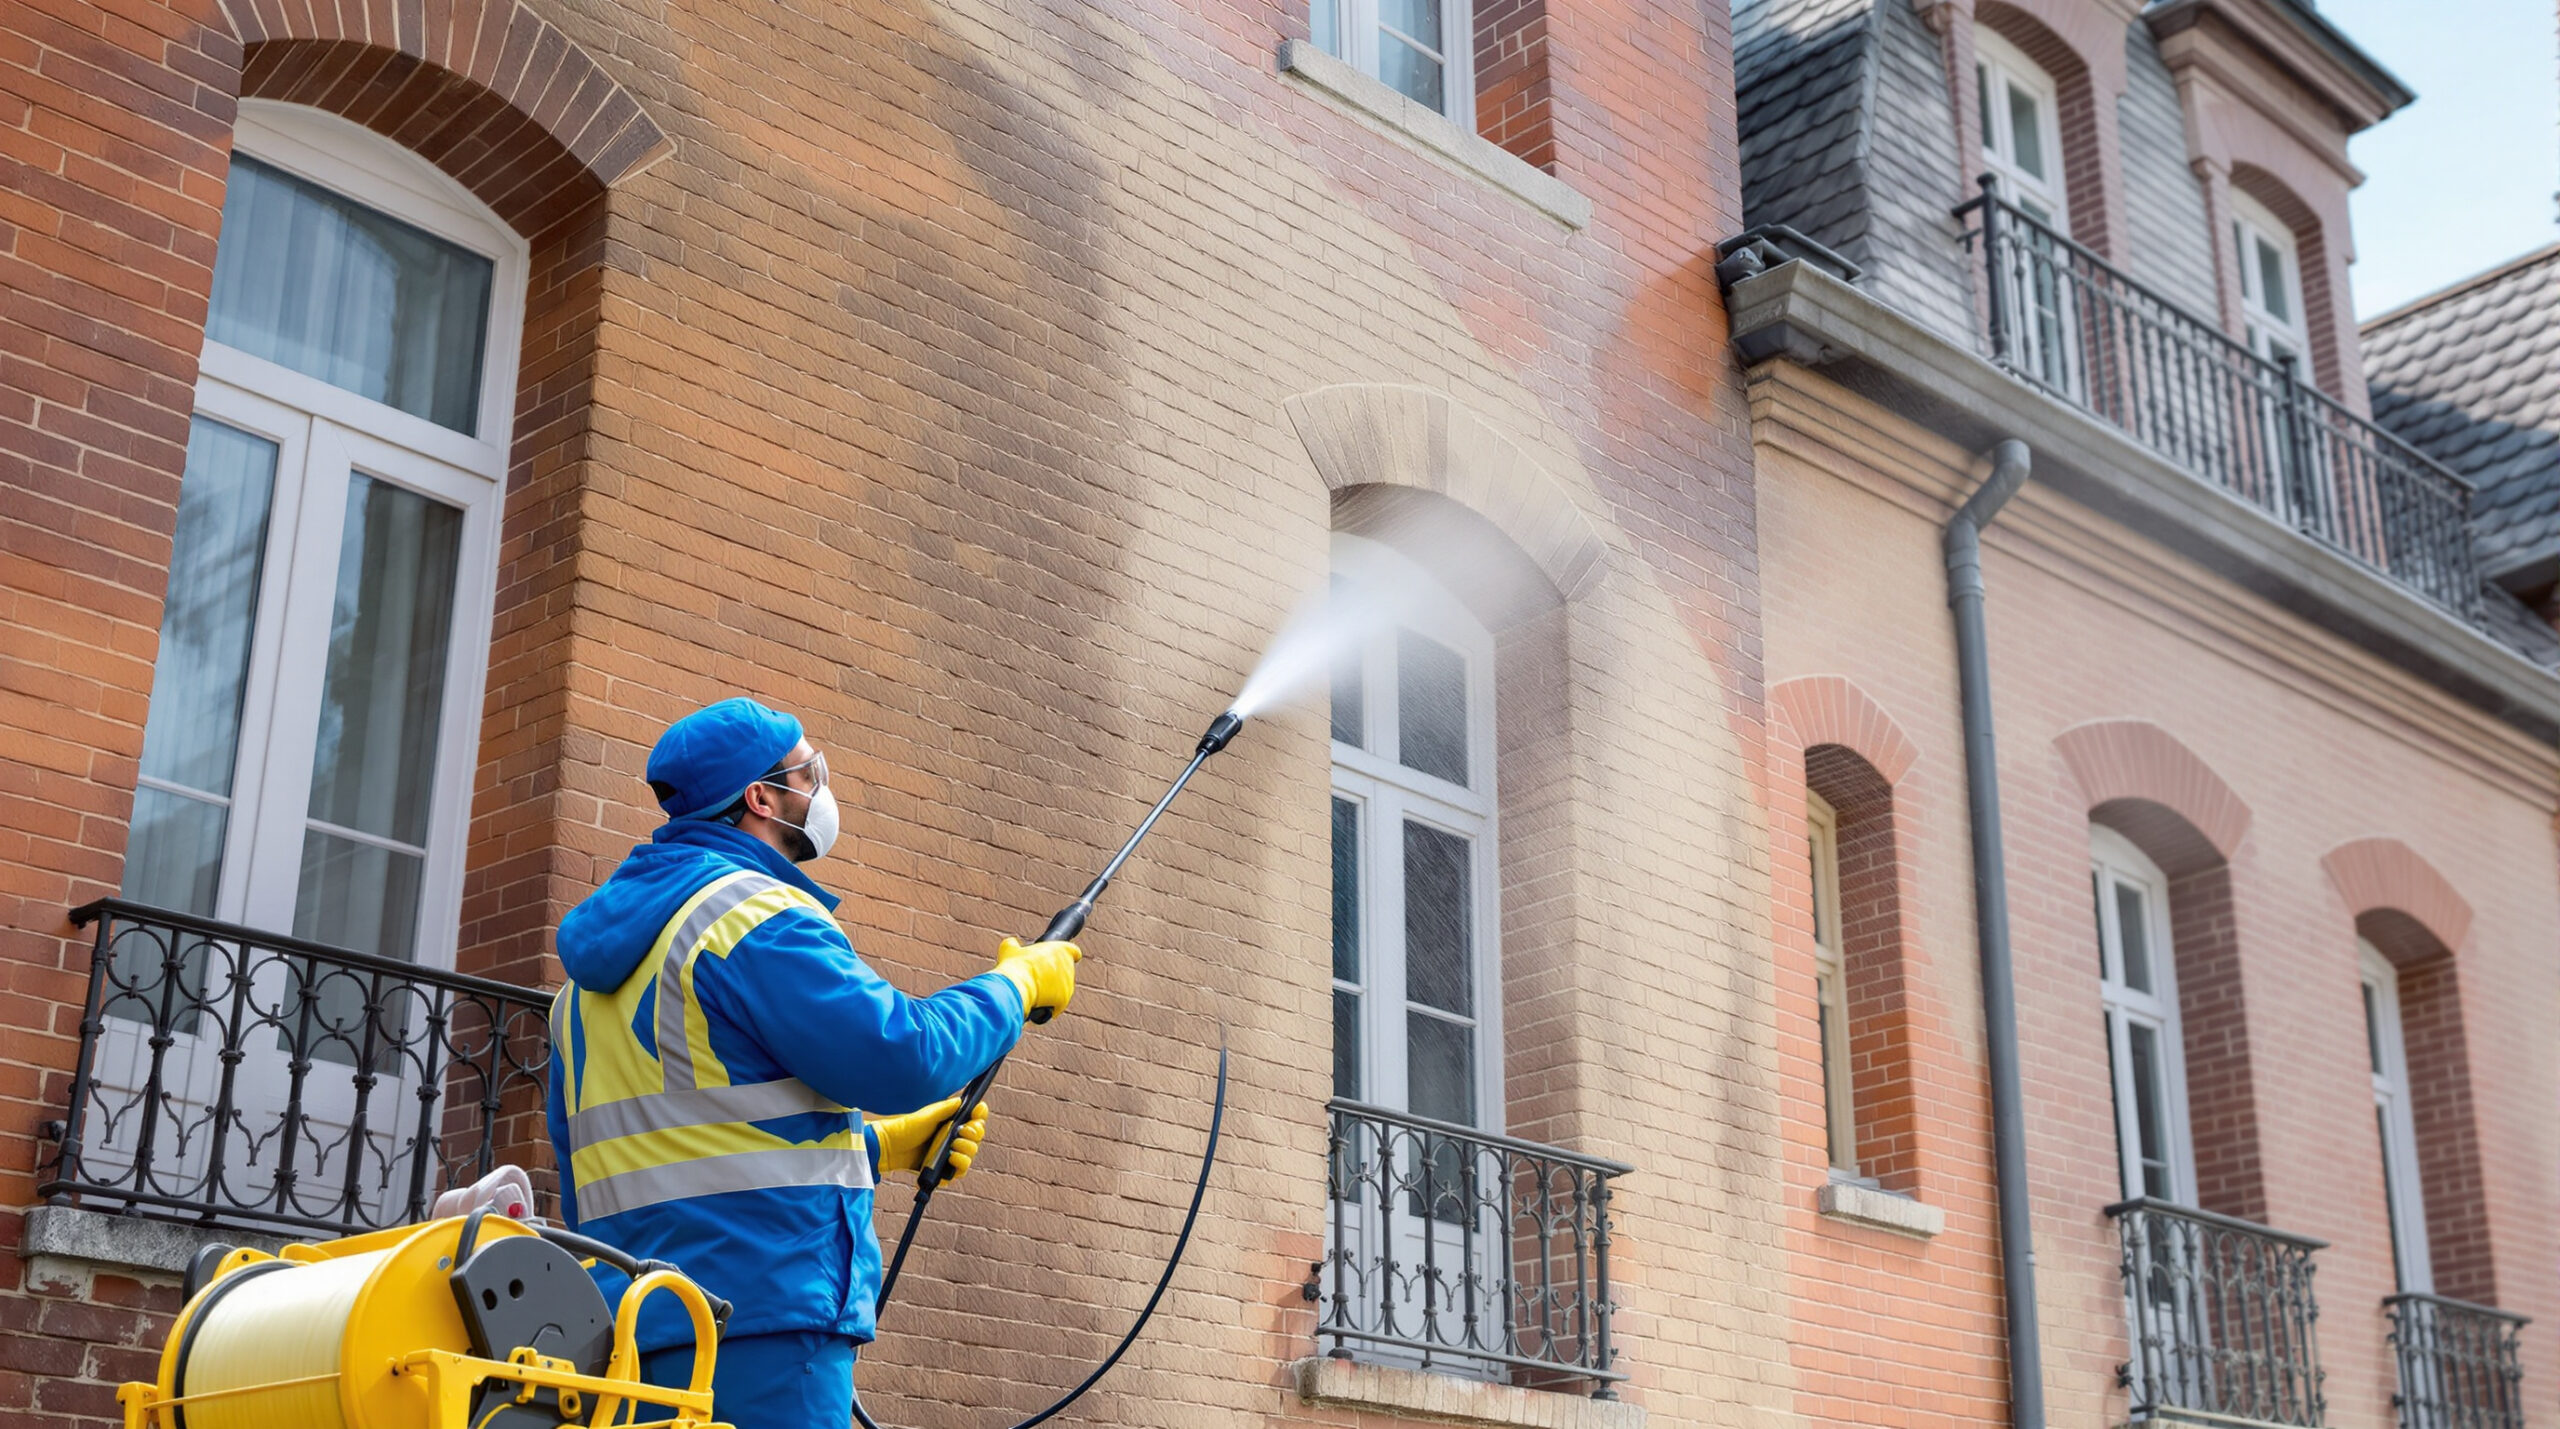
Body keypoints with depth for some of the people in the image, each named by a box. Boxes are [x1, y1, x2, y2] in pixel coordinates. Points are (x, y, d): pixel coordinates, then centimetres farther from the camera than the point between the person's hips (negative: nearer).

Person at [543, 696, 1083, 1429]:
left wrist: (883, 1145, 24)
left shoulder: (594, 968, 22)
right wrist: (1017, 984, 2)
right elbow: (900, 1057, -15)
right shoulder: (754, 912, -9)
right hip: (763, 1314, -9)